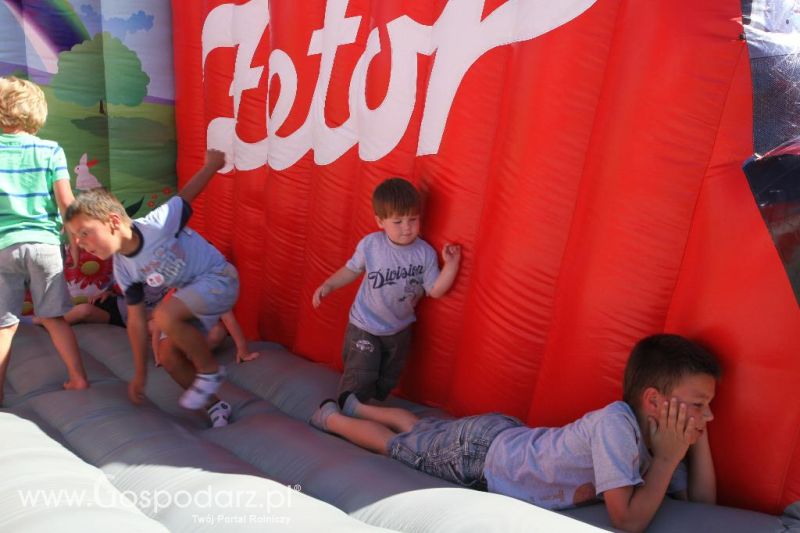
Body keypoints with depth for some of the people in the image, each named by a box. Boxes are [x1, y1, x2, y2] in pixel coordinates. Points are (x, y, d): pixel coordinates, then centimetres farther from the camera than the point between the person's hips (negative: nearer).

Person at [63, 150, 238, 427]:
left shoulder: (158, 224, -27)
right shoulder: (123, 270, -6)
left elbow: (185, 196, -9)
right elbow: (136, 321, 2)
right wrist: (140, 373, 7)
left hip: (219, 278, -7)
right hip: (192, 294, 8)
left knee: (165, 316, -27)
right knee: (170, 357, 1)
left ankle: (209, 371, -8)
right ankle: (214, 404, 18)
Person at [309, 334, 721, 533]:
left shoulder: (653, 434, -11)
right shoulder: (616, 423, -37)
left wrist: (698, 438, -16)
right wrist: (667, 459, -32)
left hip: (507, 437, 7)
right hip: (479, 449, -7)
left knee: (416, 429, 29)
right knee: (394, 443, 16)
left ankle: (356, 405, 54)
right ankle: (332, 417, 42)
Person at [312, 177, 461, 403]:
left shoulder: (425, 253, -14)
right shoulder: (370, 244, -17)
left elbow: (435, 290, -13)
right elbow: (352, 269, -1)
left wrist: (451, 263, -24)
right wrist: (328, 285, -12)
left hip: (400, 329, 3)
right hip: (364, 326, -3)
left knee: (387, 381, 20)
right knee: (359, 380, -4)